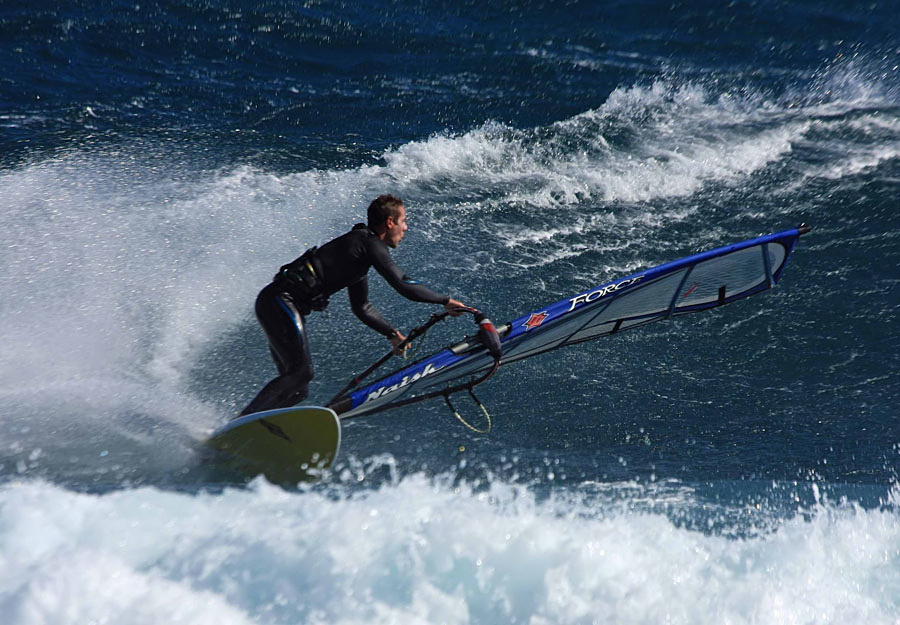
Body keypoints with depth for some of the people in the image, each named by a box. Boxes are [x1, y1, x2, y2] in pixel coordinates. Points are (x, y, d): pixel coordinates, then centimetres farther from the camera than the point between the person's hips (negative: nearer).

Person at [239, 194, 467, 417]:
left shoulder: (361, 247, 20)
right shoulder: (370, 244, -10)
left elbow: (361, 307, 26)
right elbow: (404, 286, -17)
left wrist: (393, 333, 19)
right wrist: (446, 301, -7)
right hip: (281, 300, -10)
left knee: (298, 390, 7)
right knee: (301, 372, -19)